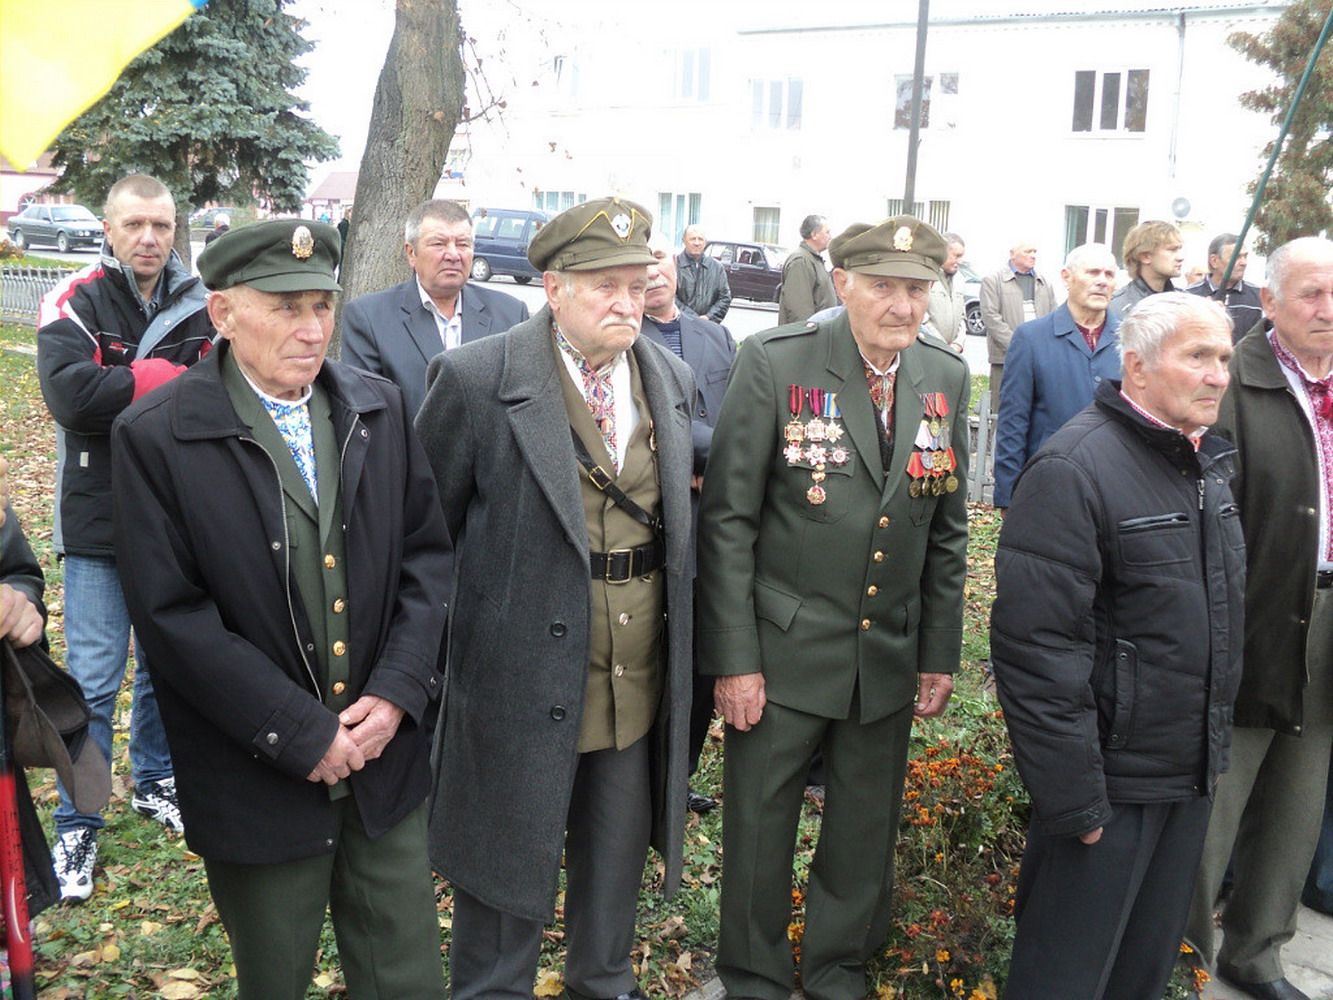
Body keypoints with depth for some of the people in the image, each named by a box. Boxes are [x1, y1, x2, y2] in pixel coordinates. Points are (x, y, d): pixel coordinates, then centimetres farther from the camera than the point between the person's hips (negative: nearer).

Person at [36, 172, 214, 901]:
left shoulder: (201, 305, 0)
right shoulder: (75, 303, -8)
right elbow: (69, 392, -23)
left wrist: (126, 388, -18)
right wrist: (168, 380, -18)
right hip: (99, 521, -3)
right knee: (94, 679, 1)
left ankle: (155, 782, 38)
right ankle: (77, 827, 16)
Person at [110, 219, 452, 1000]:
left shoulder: (381, 409, 2)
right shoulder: (155, 437, -11)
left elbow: (427, 551, 4)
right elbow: (172, 615, -15)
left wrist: (398, 690, -8)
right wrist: (303, 734, -16)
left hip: (387, 760, 3)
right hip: (259, 782, -3)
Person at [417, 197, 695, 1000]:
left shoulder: (674, 378, 3)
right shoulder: (478, 378, -13)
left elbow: (684, 512, 10)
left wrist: (684, 650, 6)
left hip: (642, 684, 5)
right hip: (525, 679, -4)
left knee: (617, 857, 22)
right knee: (510, 867, 13)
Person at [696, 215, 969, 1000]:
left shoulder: (947, 378, 3)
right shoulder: (776, 362, -10)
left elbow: (947, 532, 9)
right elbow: (728, 519, -10)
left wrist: (941, 654, 8)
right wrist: (732, 657, -13)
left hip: (891, 657, 4)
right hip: (783, 650, -4)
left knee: (867, 833, 16)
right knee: (760, 826, 9)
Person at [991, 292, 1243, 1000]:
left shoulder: (1206, 460, 8)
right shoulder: (1074, 469, -20)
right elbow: (1037, 648, -23)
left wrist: (1213, 753, 17)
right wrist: (1072, 799, -22)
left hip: (1193, 777, 8)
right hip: (1112, 778, -8)